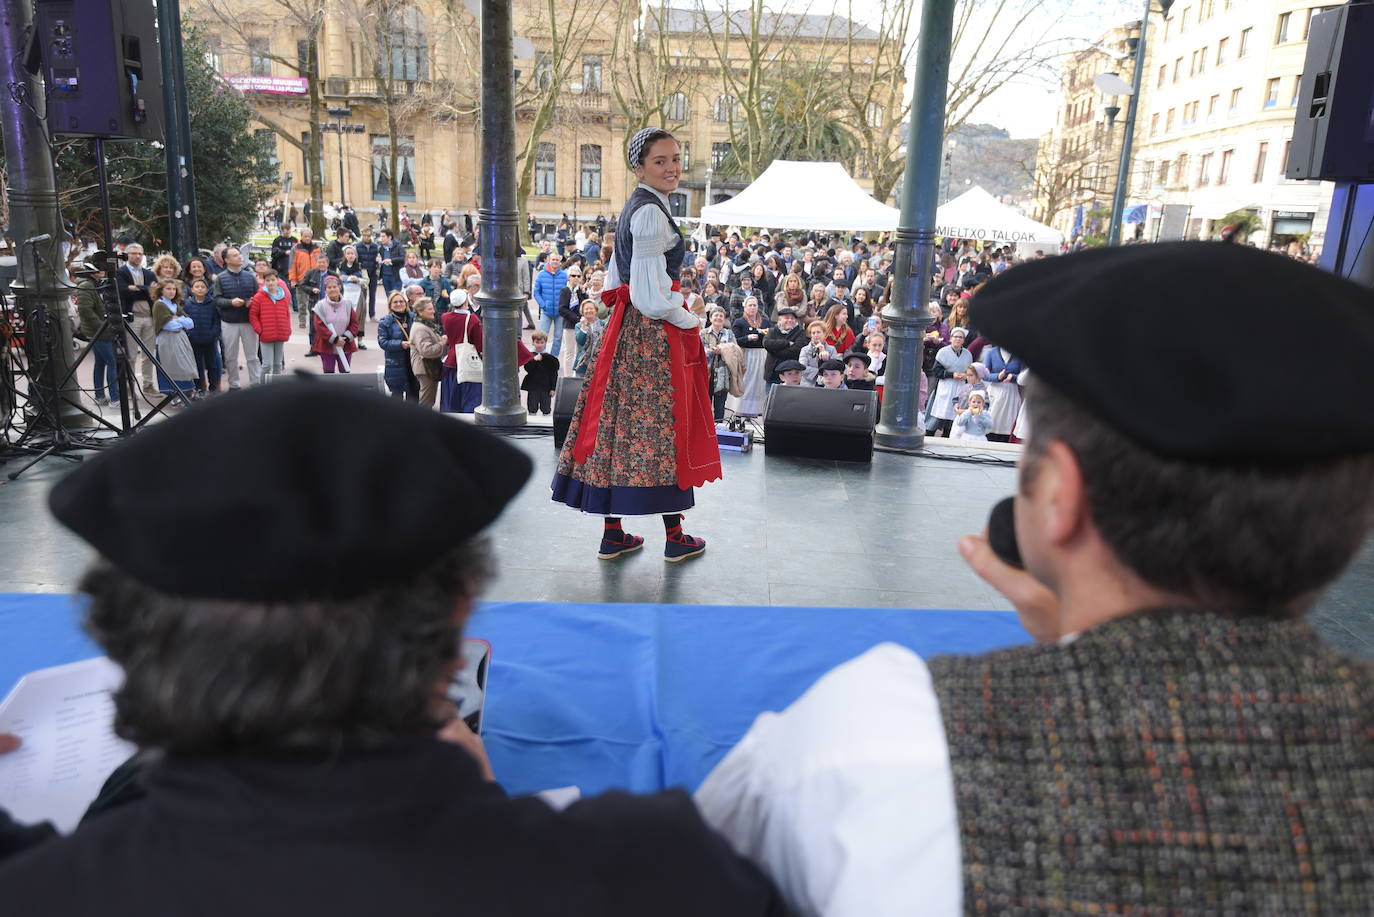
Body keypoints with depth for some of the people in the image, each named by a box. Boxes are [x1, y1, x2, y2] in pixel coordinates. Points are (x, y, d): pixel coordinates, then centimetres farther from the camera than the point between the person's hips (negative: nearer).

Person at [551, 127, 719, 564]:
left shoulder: (634, 208, 15)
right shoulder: (652, 213, -16)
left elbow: (614, 285, 18)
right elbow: (652, 296, -21)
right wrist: (690, 322, -8)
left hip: (626, 330, 9)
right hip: (654, 335, -9)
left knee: (621, 425, 9)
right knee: (661, 428, 0)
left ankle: (613, 535, 17)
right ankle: (675, 537, 13)